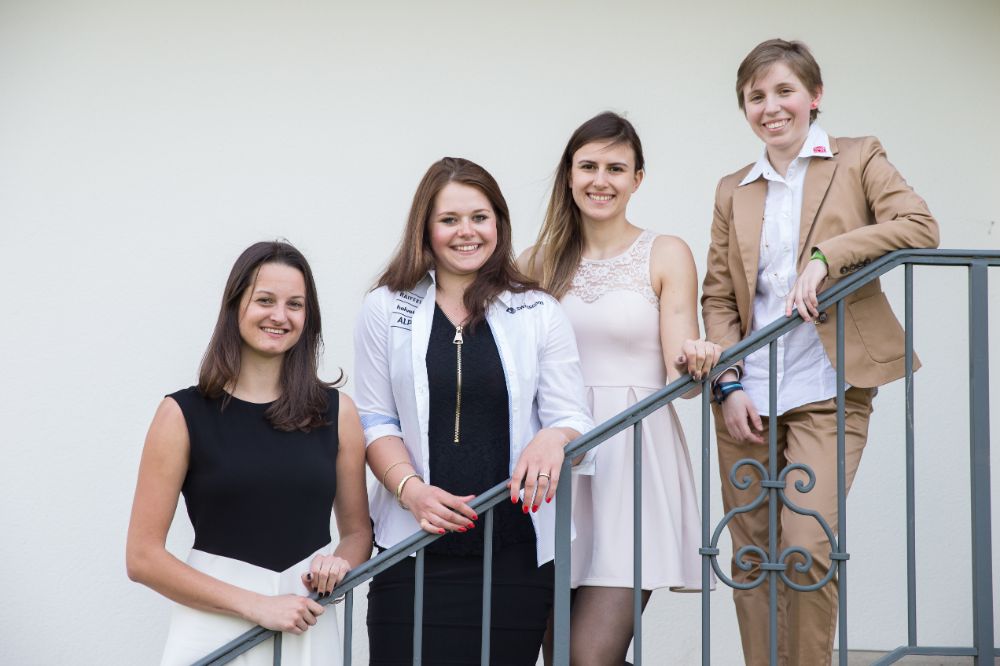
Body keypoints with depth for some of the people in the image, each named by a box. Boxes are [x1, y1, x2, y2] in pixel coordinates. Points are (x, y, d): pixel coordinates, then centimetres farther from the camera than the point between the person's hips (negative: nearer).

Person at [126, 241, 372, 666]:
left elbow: (358, 532, 13)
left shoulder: (337, 411, 3)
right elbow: (143, 558, -6)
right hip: (216, 627, -2)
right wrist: (255, 604, -14)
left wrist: (340, 564, -10)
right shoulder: (184, 414, -4)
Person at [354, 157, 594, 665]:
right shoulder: (386, 310, 8)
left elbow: (572, 416, 5)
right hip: (418, 546, 0)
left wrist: (552, 438, -19)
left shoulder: (538, 313, 9)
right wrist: (411, 489, -11)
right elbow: (375, 421, 6)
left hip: (517, 547, 1)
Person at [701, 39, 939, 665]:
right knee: (751, 558, 4)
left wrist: (826, 255, -19)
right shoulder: (734, 190, 16)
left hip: (826, 391, -4)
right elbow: (718, 297, 13)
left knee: (806, 548, -15)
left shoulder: (859, 158, 6)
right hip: (748, 396, 4)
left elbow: (920, 227, -9)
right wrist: (729, 386, 0)